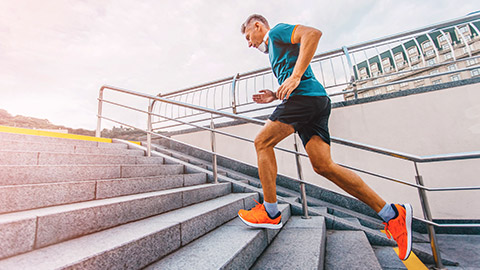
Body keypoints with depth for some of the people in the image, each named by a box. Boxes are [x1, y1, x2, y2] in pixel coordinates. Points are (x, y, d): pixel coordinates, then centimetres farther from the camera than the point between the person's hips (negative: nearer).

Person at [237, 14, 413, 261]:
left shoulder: (276, 32, 11)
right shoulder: (274, 50, 37)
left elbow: (313, 33, -10)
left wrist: (295, 76, -18)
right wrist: (275, 96, 21)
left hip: (305, 95, -9)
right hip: (316, 102, 9)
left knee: (262, 142, -7)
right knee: (323, 165, -2)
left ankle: (270, 213, -3)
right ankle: (391, 214, 3)